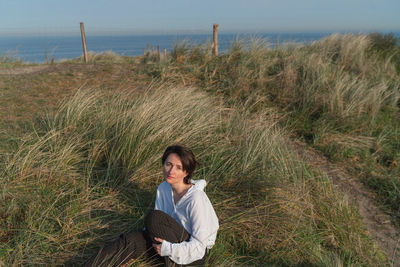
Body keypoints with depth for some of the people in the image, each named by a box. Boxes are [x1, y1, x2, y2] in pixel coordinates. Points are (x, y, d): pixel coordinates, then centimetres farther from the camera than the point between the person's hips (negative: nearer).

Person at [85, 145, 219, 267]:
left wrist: (168, 249, -27)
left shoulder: (196, 199, -26)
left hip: (195, 254, -6)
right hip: (171, 240, 7)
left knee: (153, 217, -27)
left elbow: (199, 245, -20)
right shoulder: (163, 188, -4)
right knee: (128, 241, -14)